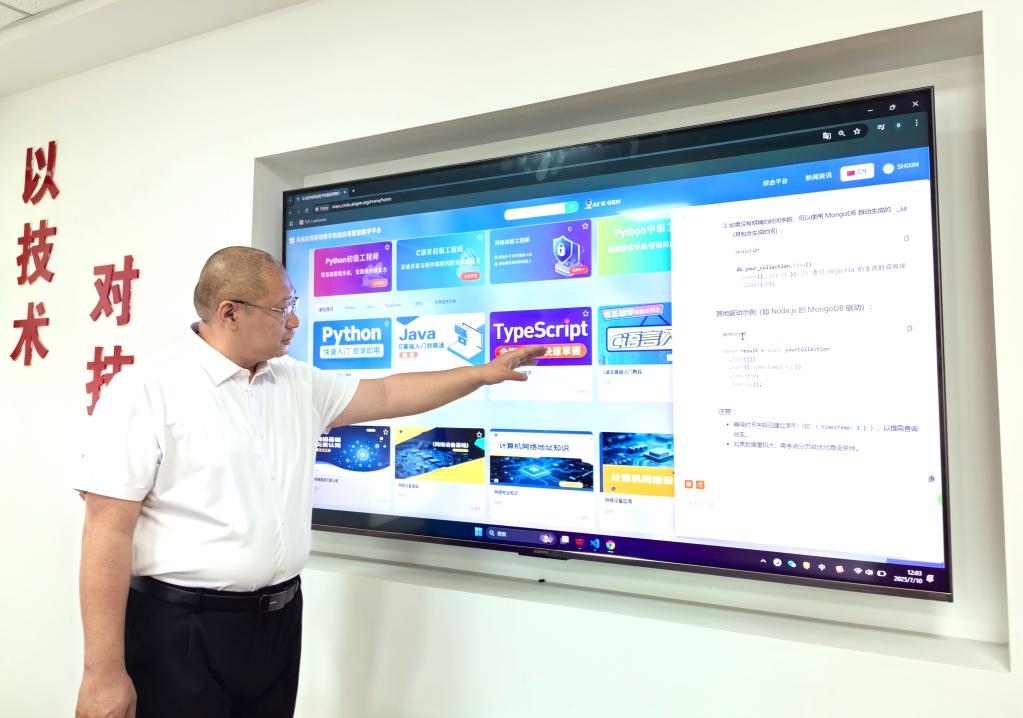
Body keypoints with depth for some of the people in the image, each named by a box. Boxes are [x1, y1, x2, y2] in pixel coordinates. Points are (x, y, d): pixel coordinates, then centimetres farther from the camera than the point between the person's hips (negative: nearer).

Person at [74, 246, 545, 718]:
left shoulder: (300, 384, 6)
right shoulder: (147, 391, -13)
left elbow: (387, 395, 13)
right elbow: (108, 531, -15)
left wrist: (483, 374, 10)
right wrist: (104, 673, -15)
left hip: (279, 619, 6)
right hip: (181, 627, -5)